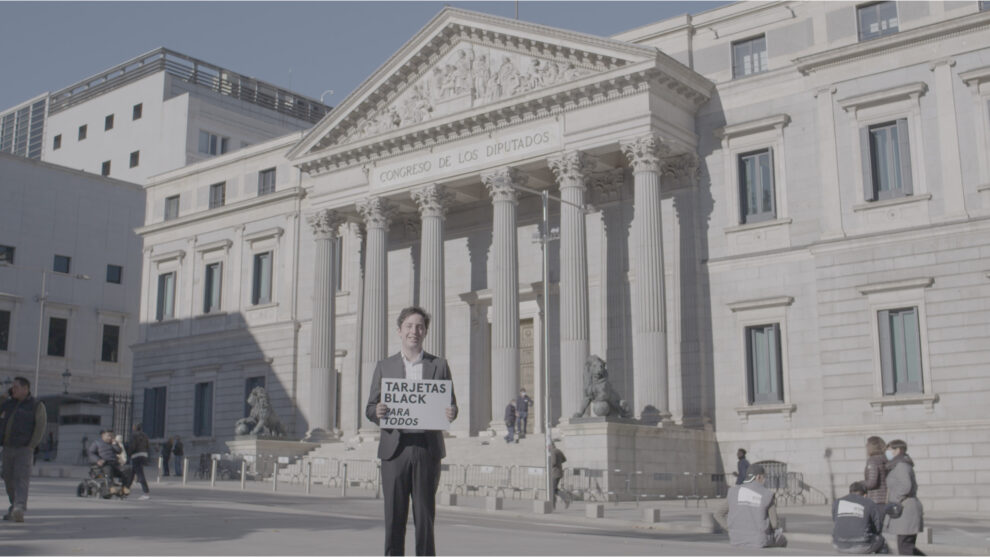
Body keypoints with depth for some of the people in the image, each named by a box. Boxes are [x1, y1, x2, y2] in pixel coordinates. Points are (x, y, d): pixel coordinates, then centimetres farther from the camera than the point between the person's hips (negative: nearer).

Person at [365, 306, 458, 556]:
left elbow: (451, 404, 9)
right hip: (395, 448, 0)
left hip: (427, 448, 0)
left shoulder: (439, 365, 10)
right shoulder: (384, 367, 11)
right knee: (394, 516, 2)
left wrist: (450, 413, -15)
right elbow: (370, 407, 7)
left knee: (425, 516, 2)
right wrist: (377, 412, -16)